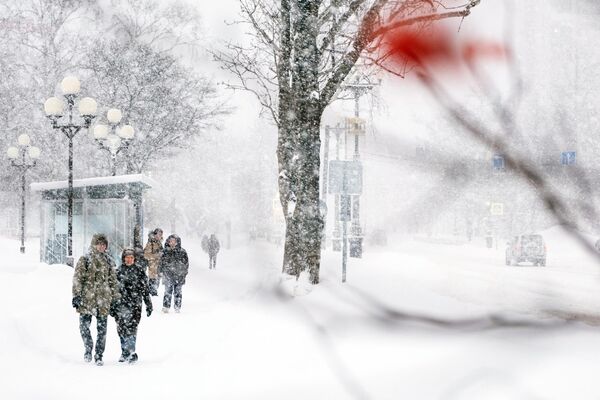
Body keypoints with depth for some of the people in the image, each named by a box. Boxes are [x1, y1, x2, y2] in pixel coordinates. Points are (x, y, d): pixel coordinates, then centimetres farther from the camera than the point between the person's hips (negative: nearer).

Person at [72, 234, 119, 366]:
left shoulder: (109, 261, 11)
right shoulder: (85, 259, 1)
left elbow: (113, 281, 16)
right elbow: (77, 278, -3)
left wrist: (115, 298, 14)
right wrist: (76, 295, -10)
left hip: (103, 300, 2)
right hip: (87, 298, -2)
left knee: (102, 328, 2)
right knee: (84, 325, -3)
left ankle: (99, 355, 11)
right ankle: (88, 349, 17)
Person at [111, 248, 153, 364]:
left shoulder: (139, 270, 2)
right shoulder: (119, 271, 9)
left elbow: (145, 289, 5)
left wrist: (148, 304, 4)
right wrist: (112, 306, 13)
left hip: (135, 304, -3)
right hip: (120, 304, 3)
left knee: (131, 328, -11)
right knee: (121, 329, 5)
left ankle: (132, 353, -9)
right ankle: (125, 352, 17)